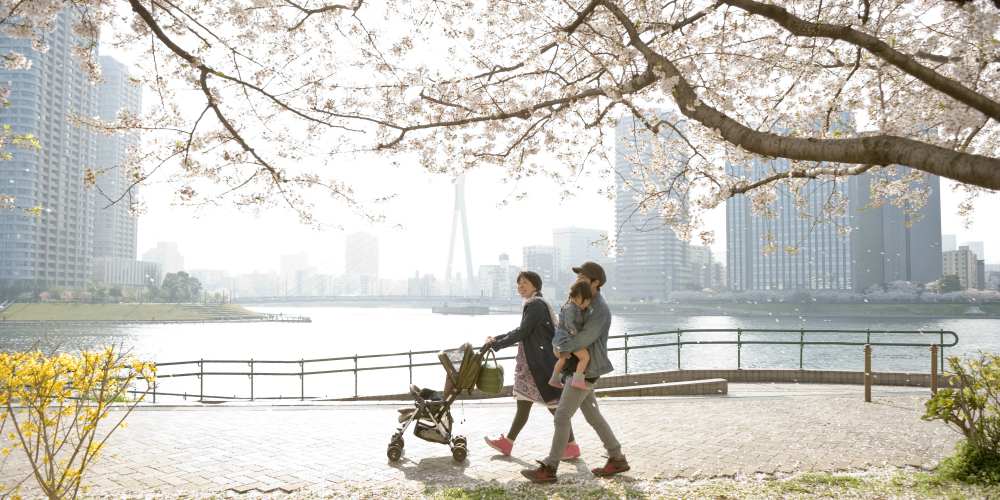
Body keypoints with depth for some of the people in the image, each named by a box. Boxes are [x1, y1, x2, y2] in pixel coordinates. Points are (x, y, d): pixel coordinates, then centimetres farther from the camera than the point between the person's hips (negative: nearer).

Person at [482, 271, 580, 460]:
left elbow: (522, 333, -18)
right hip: (530, 364, 10)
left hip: (543, 363, -10)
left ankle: (571, 446, 8)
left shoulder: (536, 305, -15)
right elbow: (521, 331, 21)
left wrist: (496, 344, -11)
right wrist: (497, 339, 15)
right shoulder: (531, 304, 15)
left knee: (555, 405, -1)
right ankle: (507, 442, 21)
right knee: (522, 405, 14)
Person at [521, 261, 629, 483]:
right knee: (592, 415, 14)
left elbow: (584, 338, -26)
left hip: (585, 371, -10)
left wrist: (561, 347, -12)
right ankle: (617, 459, 23)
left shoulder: (600, 310, -17)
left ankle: (549, 468, -1)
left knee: (562, 415, -7)